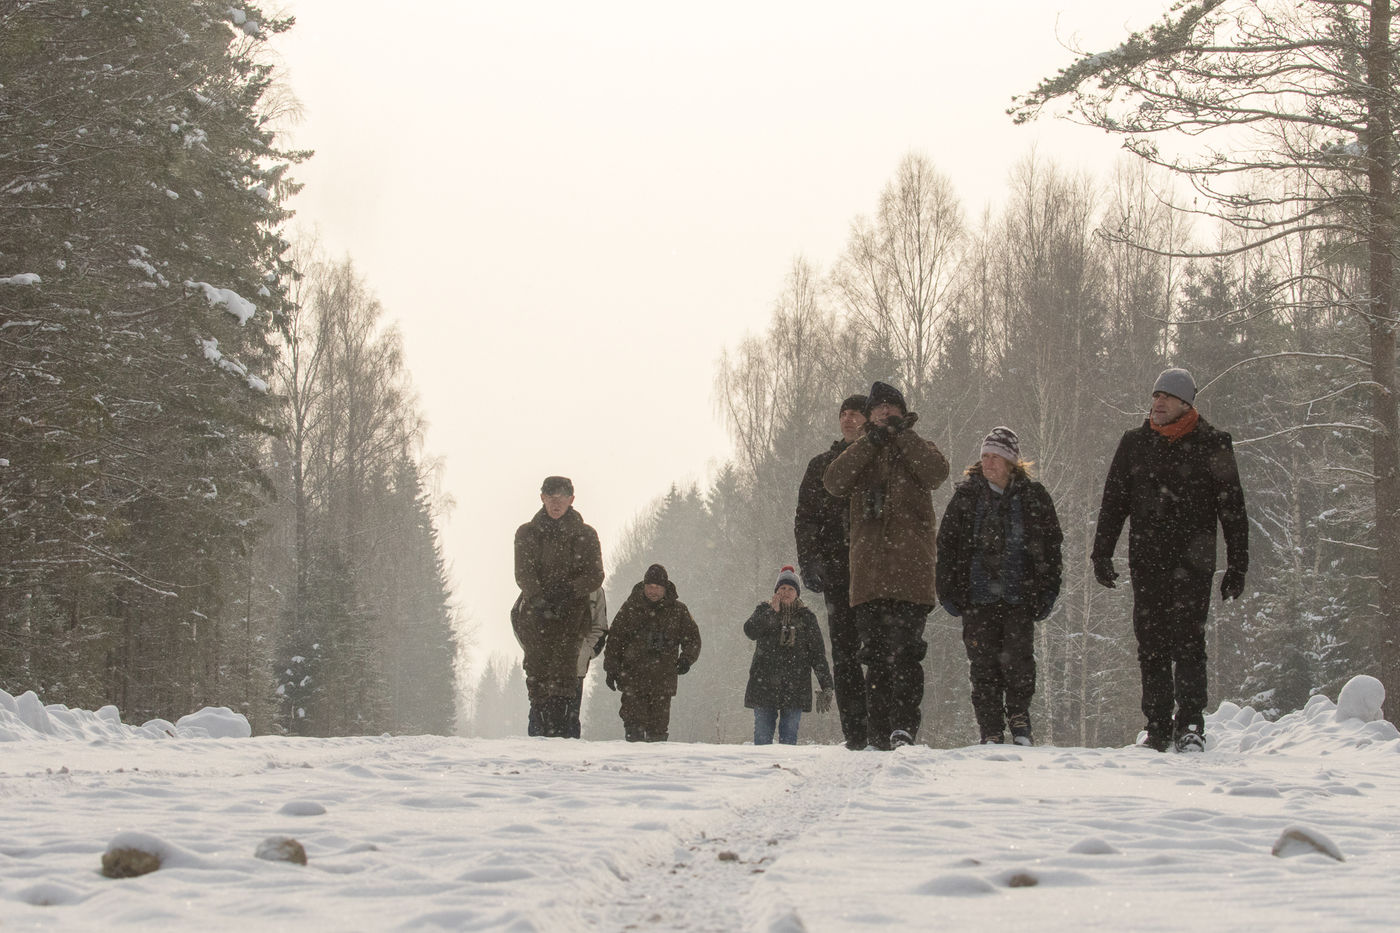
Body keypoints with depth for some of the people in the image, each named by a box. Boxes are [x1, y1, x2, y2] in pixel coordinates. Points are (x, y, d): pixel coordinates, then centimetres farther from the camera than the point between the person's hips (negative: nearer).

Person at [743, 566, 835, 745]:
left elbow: (818, 654, 8)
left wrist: (826, 687, 0)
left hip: (795, 687, 0)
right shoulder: (763, 610, 12)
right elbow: (750, 631, -8)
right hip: (764, 685, 0)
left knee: (789, 736, -2)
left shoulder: (806, 617, 11)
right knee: (762, 736, -2)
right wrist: (772, 611, -16)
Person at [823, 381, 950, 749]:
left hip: (910, 570, -2)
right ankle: (880, 731, 4)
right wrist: (872, 441, -8)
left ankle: (905, 725, -17)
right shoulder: (860, 454, 19)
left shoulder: (915, 449, 14)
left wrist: (902, 434, -6)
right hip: (869, 572, 2)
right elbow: (833, 482, -3)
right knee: (876, 655, 2)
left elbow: (937, 472, -9)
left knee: (905, 649, -15)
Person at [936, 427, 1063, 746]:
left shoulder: (1033, 497, 5)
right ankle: (991, 733, 6)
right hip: (977, 597, 1)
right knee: (983, 665, -1)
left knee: (1018, 659, -8)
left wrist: (1046, 593, 3)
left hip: (1019, 597, -1)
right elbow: (946, 545, 9)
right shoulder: (966, 495, 6)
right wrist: (948, 591, 3)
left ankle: (1019, 719, 13)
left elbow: (1051, 546, 10)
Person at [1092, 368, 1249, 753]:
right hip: (1146, 560, 3)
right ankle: (1158, 729, 8)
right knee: (1151, 645, 3)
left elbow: (1232, 508, 5)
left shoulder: (1212, 445, 3)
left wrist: (1237, 566, 1)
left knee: (1187, 641, -12)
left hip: (1192, 561, -3)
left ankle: (1190, 725, -10)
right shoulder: (1135, 443, 11)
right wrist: (1101, 554, 9)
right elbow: (1113, 502, 16)